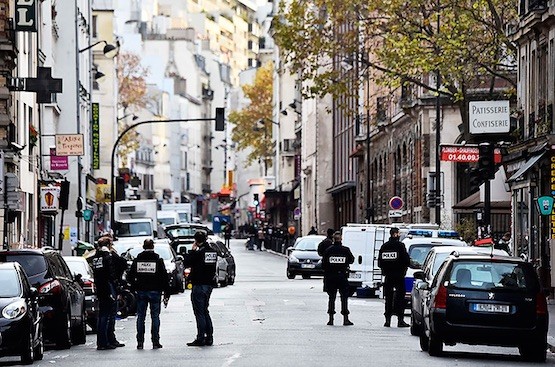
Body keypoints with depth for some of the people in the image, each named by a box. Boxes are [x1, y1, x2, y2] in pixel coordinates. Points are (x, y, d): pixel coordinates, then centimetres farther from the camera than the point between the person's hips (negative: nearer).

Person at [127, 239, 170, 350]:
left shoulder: (137, 260, 1)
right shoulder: (158, 260, -4)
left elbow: (130, 277, 3)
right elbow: (165, 278, -5)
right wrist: (166, 295, 0)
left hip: (141, 292, 2)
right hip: (155, 291, -2)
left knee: (140, 317, 7)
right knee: (155, 317, 2)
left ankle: (140, 342, 4)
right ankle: (155, 342, -1)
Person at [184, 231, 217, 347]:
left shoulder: (198, 253, -17)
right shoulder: (213, 252, 6)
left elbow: (187, 263, -11)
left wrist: (193, 250, -4)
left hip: (199, 285, -8)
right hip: (209, 284, 8)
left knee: (199, 313, -4)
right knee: (205, 311, 16)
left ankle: (200, 339, -5)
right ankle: (209, 338, 15)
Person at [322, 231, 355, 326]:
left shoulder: (328, 250, -4)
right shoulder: (345, 250, -6)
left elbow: (323, 264, -1)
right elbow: (351, 260, 5)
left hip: (331, 276, 1)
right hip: (342, 276, -1)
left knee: (331, 297, 8)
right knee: (344, 298, 4)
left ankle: (331, 319, 5)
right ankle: (345, 319, 0)